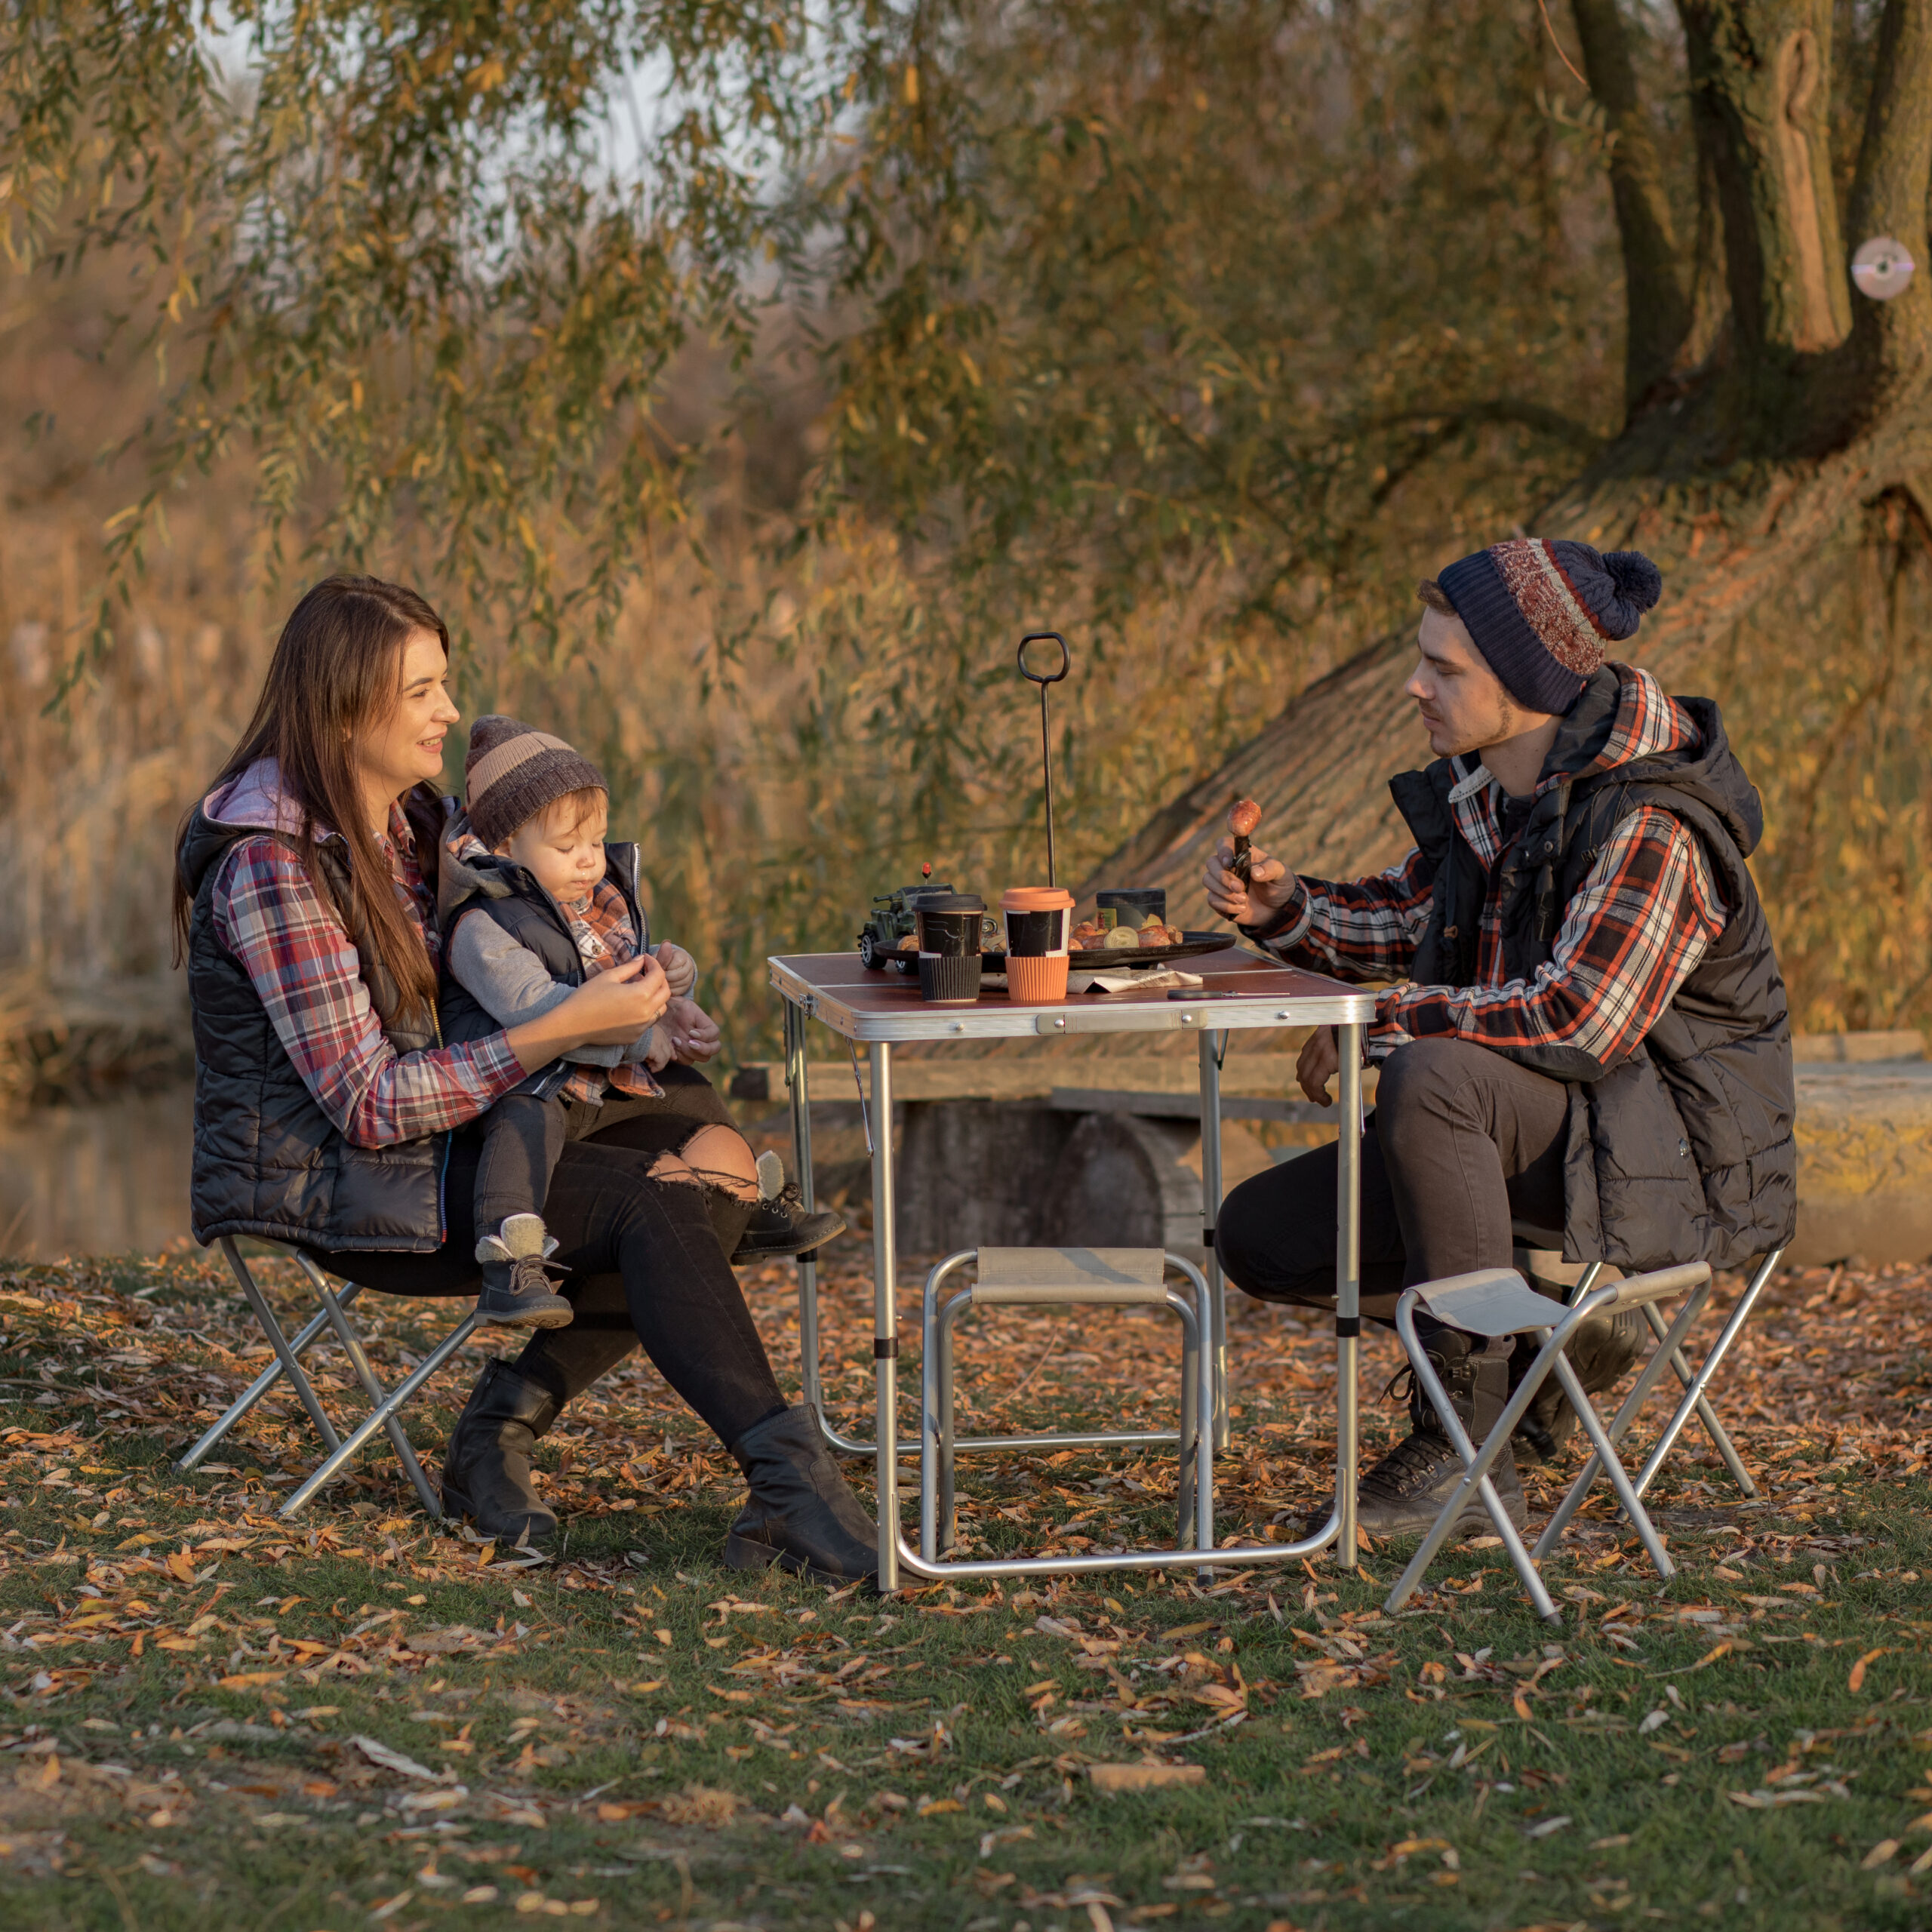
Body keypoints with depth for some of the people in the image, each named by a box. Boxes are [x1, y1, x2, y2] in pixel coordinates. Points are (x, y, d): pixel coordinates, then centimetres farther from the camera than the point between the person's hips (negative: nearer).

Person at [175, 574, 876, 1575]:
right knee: (652, 1201, -23)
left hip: (428, 1137, 9)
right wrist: (567, 1027, -26)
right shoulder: (271, 862, -20)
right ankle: (786, 1476, -27)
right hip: (324, 1183, -9)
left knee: (711, 1163, -9)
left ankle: (506, 1417, -10)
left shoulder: (415, 818, 8)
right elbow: (369, 1104, -23)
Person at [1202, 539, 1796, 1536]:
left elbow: (1578, 1019, -31)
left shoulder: (1650, 825, -22)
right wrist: (1285, 907, -1)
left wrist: (1381, 1022, -22)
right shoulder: (1484, 788, 4)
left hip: (1676, 1157, -9)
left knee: (1429, 1078, -36)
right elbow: (1411, 917, 20)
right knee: (1261, 1233, -1)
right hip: (1529, 1130, 9)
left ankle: (1466, 1444, -26)